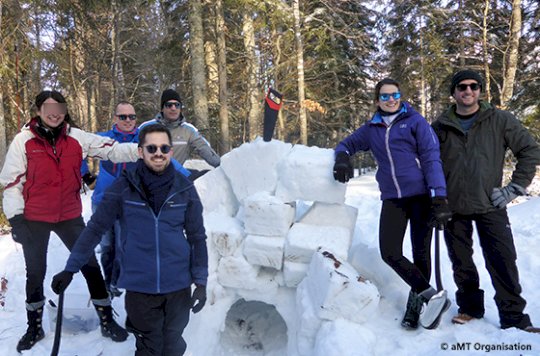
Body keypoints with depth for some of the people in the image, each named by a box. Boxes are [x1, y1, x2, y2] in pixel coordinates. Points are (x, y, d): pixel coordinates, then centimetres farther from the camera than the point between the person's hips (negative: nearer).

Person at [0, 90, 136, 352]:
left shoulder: (77, 137, -3)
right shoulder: (24, 140, -7)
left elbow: (110, 149, -8)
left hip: (70, 217, 1)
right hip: (33, 219, -1)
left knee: (90, 266, 4)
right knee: (35, 272, 14)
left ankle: (107, 321, 19)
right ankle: (34, 327, 33)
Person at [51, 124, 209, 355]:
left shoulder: (184, 189, -3)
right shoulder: (123, 188, -7)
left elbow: (197, 237, 2)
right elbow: (95, 229, -1)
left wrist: (201, 281, -1)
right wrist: (70, 269, -1)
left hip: (179, 287, 1)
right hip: (139, 288, -1)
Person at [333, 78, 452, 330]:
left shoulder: (415, 121, 2)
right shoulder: (371, 129, 13)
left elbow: (431, 158, -5)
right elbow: (346, 144, 23)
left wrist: (439, 198, -14)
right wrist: (342, 157, -3)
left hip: (421, 195, -3)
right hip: (392, 199, 3)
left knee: (421, 253, 2)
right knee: (390, 253, -7)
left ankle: (416, 302, 22)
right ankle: (431, 295, 5)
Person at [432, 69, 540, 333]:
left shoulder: (499, 120, 0)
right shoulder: (441, 126, 3)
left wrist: (514, 188, -2)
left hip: (490, 205, -1)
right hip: (453, 206, 2)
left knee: (503, 261, -4)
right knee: (461, 262, 10)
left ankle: (514, 318, 8)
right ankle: (470, 306, 28)